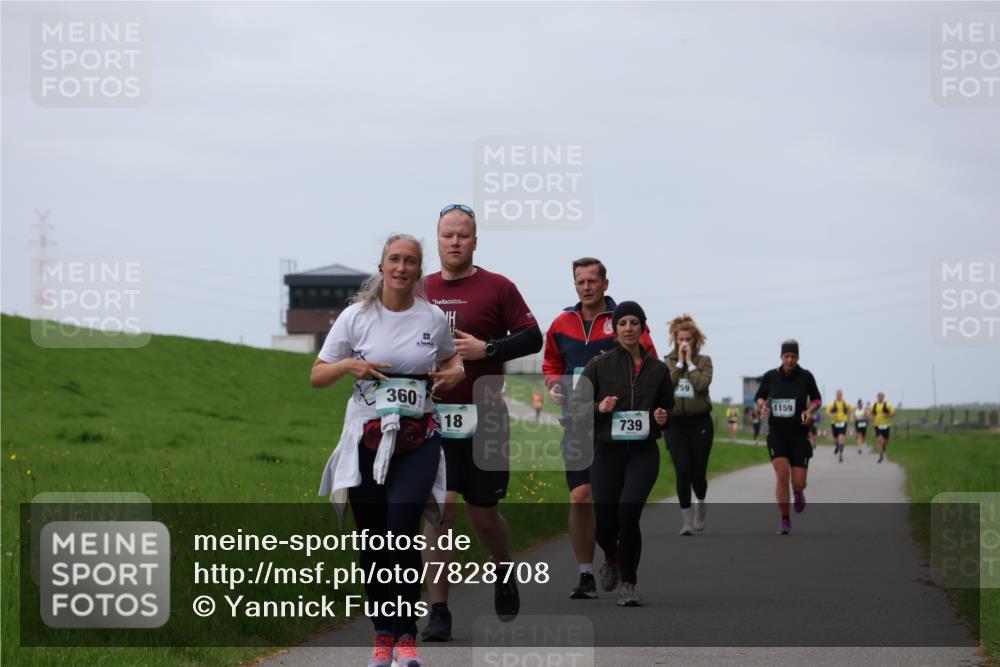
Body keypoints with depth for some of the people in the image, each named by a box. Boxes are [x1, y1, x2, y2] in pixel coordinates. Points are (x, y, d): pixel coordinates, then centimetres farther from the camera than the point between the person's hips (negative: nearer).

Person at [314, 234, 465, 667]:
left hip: (418, 440, -1)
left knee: (402, 530, -17)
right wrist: (349, 365, -16)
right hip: (367, 438, 1)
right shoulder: (357, 316, 0)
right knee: (372, 540, 2)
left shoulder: (433, 318, 4)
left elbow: (448, 358, 24)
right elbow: (317, 377, 4)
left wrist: (456, 371, 1)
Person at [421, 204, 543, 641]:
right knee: (439, 507, -9)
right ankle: (438, 610, -6)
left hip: (484, 419, -2)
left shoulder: (497, 288, -1)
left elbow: (532, 338, -3)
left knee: (482, 513, 8)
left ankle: (505, 574, 39)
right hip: (434, 416, 2)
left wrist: (485, 349, -15)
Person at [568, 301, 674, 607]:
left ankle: (628, 584, -9)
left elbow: (669, 408, 18)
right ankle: (611, 558, 40)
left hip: (644, 453, 0)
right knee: (605, 522, 2)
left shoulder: (657, 369, 6)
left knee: (628, 510, -22)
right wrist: (599, 407, -19)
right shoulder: (599, 365, 1)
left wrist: (663, 418, -5)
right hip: (608, 452, 0)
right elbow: (576, 405, 1)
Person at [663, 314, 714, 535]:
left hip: (700, 422, 0)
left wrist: (689, 362, -9)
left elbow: (702, 384, -13)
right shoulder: (668, 362, 7)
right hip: (675, 422, 0)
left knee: (698, 471, -1)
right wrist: (679, 363, -8)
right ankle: (686, 520, -2)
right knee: (683, 471, -10)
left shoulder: (704, 360, 4)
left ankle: (700, 503, 32)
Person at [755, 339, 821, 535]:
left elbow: (817, 399, 10)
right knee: (782, 474, -17)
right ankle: (785, 521, -5)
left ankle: (798, 492, 39)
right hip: (776, 433, 0)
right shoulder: (770, 376, -1)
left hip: (799, 433, 0)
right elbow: (760, 396, 14)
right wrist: (762, 405, -8)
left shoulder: (805, 377, -4)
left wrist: (810, 410, -11)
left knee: (798, 482, -3)